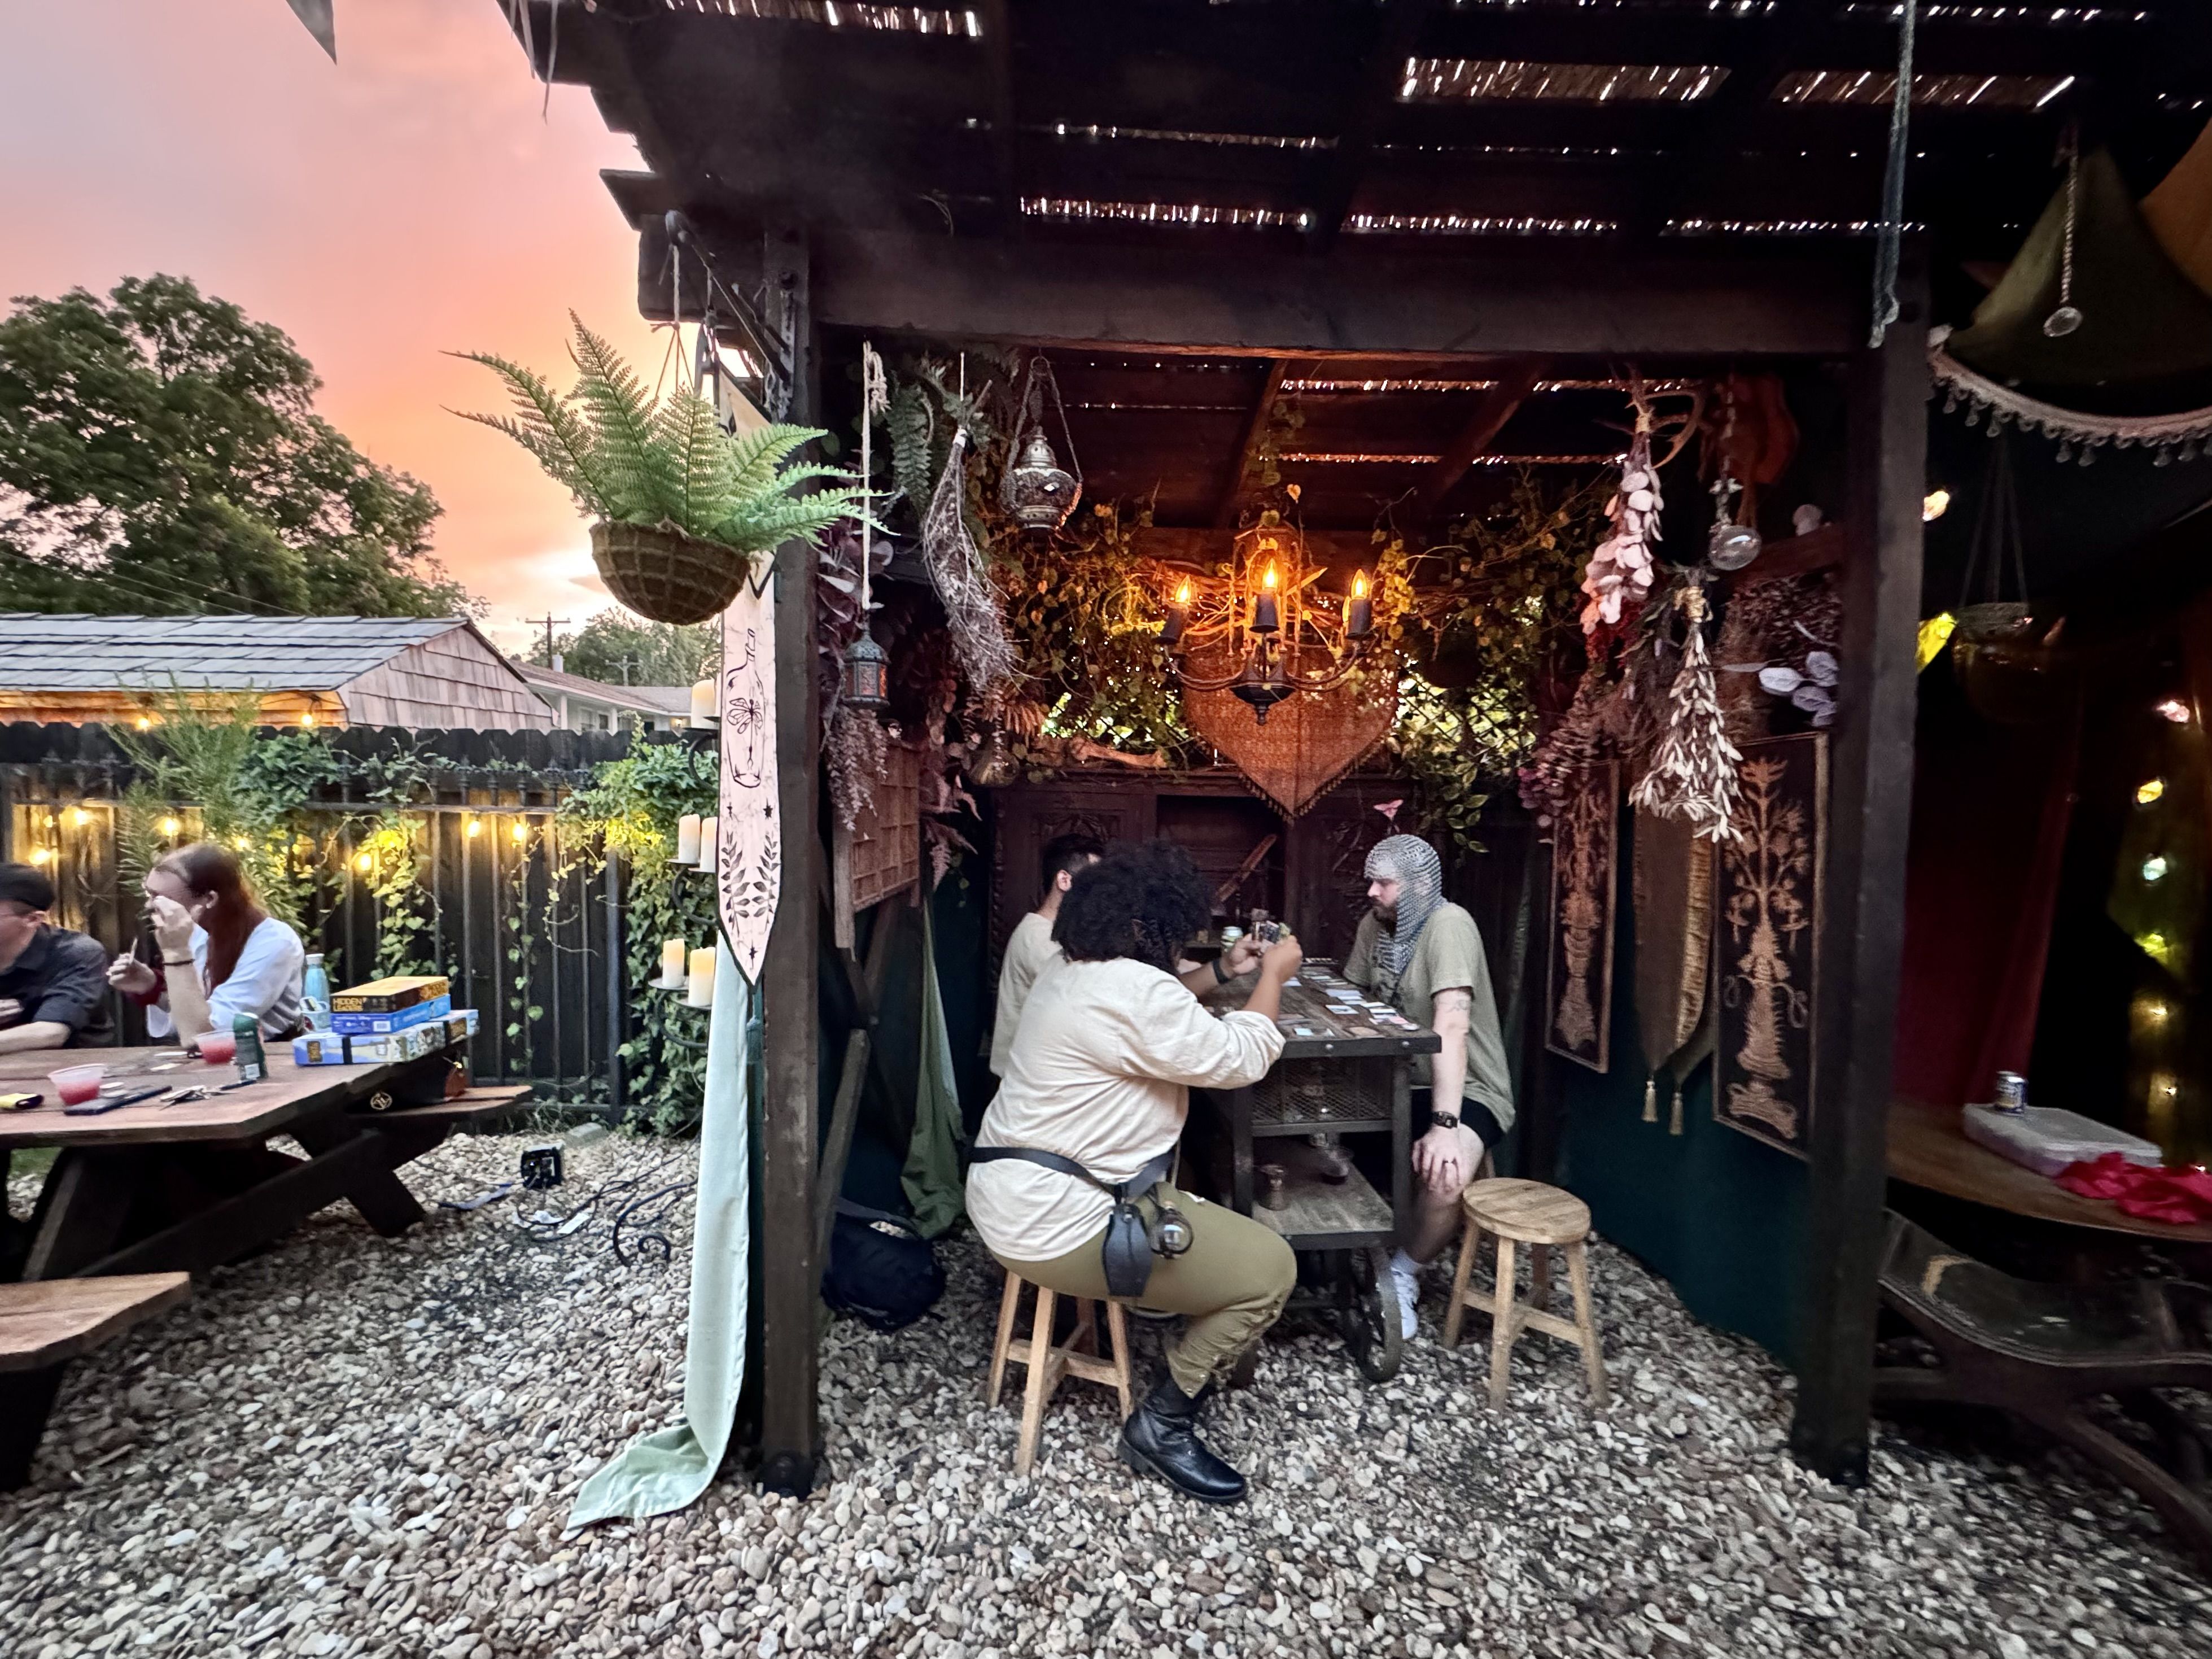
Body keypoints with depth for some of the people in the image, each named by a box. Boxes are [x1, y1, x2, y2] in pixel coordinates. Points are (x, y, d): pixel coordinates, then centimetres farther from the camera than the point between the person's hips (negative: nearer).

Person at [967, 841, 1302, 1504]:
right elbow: (1241, 1058, -17)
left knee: (1207, 1214, 26)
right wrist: (1274, 975, -4)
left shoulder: (1075, 975, 8)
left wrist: (1220, 974, 20)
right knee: (1270, 1268, -4)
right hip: (1058, 1223, -11)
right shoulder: (1132, 988, -24)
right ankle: (1162, 1426, 7)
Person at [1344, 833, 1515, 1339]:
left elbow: (1451, 1026, -32)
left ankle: (1401, 1275, -3)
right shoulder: (1374, 924, 2)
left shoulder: (1449, 925, -22)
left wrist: (1445, 1124, -39)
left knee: (1444, 1175, -34)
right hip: (1402, 1082, 8)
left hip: (1467, 1089, -7)